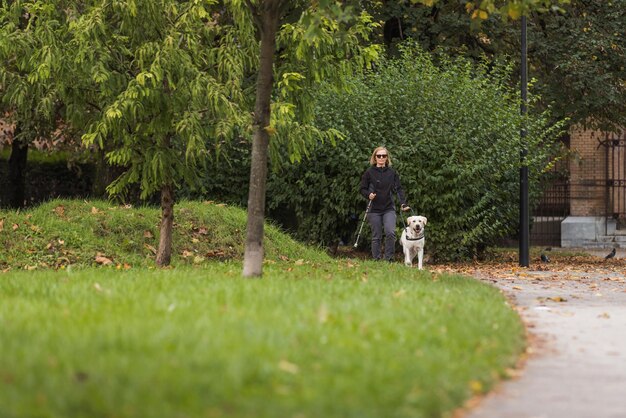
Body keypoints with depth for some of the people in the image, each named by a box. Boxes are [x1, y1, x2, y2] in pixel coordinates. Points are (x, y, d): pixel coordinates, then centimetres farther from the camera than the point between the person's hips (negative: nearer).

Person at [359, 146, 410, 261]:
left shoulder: (392, 173, 6)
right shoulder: (369, 173, 2)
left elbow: (398, 189, 5)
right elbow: (362, 189, 5)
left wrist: (403, 203, -9)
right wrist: (368, 195, -17)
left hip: (389, 209, 1)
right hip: (374, 210, -1)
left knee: (390, 232, -18)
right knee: (376, 237, 2)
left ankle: (389, 258, -6)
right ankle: (376, 260, 10)